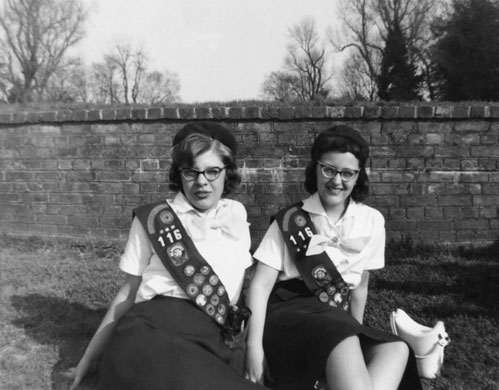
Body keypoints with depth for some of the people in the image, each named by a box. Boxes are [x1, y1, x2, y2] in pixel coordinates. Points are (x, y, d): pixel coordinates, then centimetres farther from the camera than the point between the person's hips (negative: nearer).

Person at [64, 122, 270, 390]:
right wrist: (89, 358, 16)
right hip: (153, 329, -4)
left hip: (214, 342, 4)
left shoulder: (236, 214, 16)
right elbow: (129, 290, 13)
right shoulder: (153, 218, 7)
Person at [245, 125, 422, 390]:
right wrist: (255, 345, -17)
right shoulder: (290, 220, -2)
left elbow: (359, 286, 15)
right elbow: (261, 284, -7)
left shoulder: (372, 221, 7)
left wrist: (357, 333, 14)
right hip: (289, 314, -3)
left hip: (338, 322, 4)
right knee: (344, 341, -34)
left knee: (396, 350, -26)